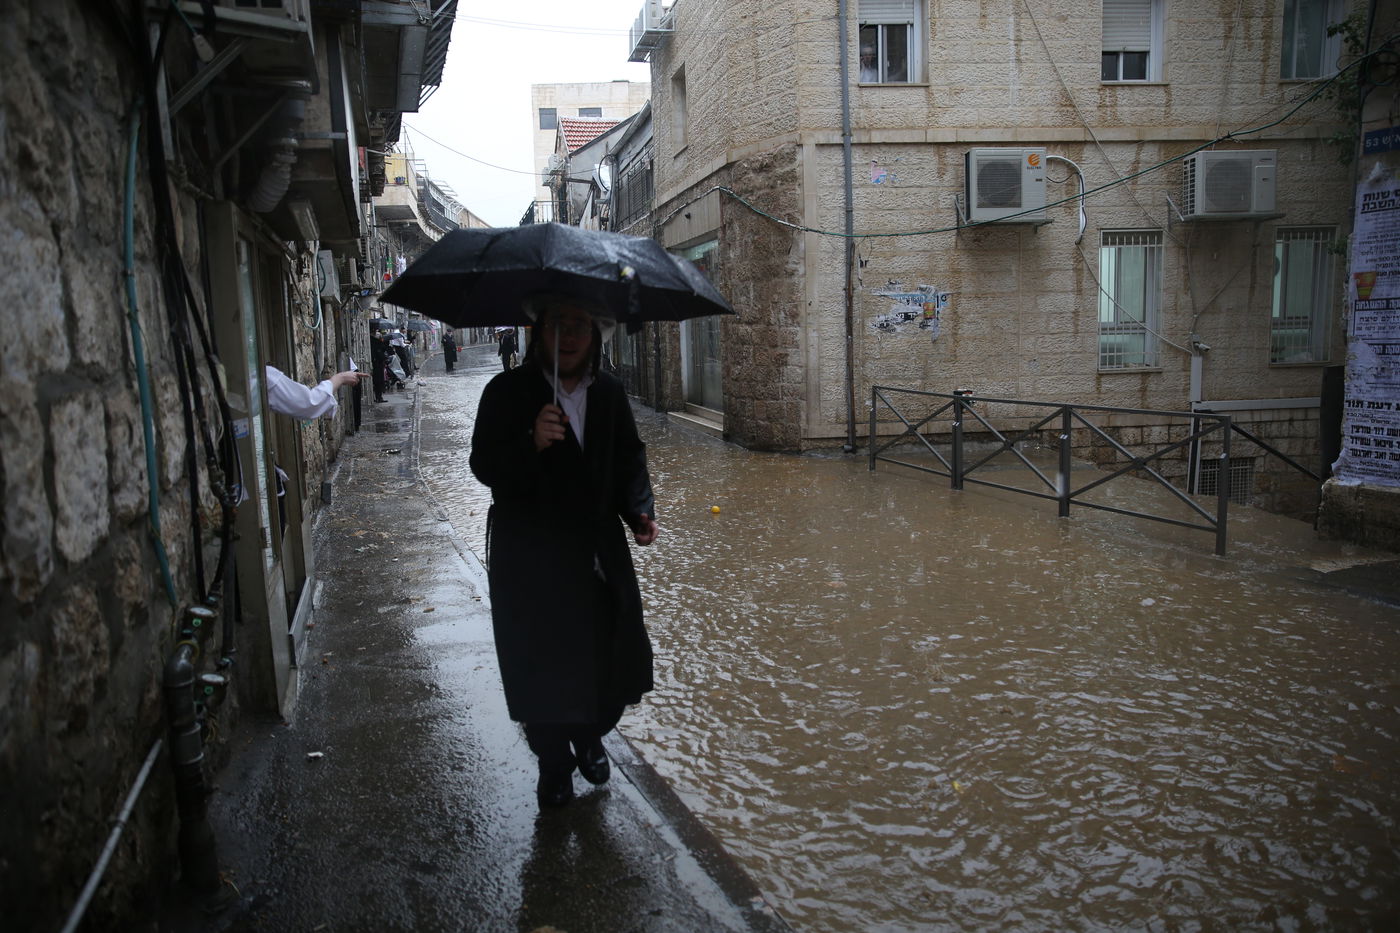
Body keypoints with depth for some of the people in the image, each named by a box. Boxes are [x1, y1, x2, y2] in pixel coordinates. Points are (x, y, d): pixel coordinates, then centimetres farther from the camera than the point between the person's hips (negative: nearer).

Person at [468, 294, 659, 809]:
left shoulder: (609, 393, 4)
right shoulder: (508, 391, -8)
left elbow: (630, 458, 10)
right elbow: (484, 465, -13)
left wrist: (640, 511, -6)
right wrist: (533, 443, -31)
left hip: (599, 550, 4)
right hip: (531, 557, -3)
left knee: (613, 655, 8)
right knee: (542, 665, 5)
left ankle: (590, 738, 39)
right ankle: (554, 766, 29)